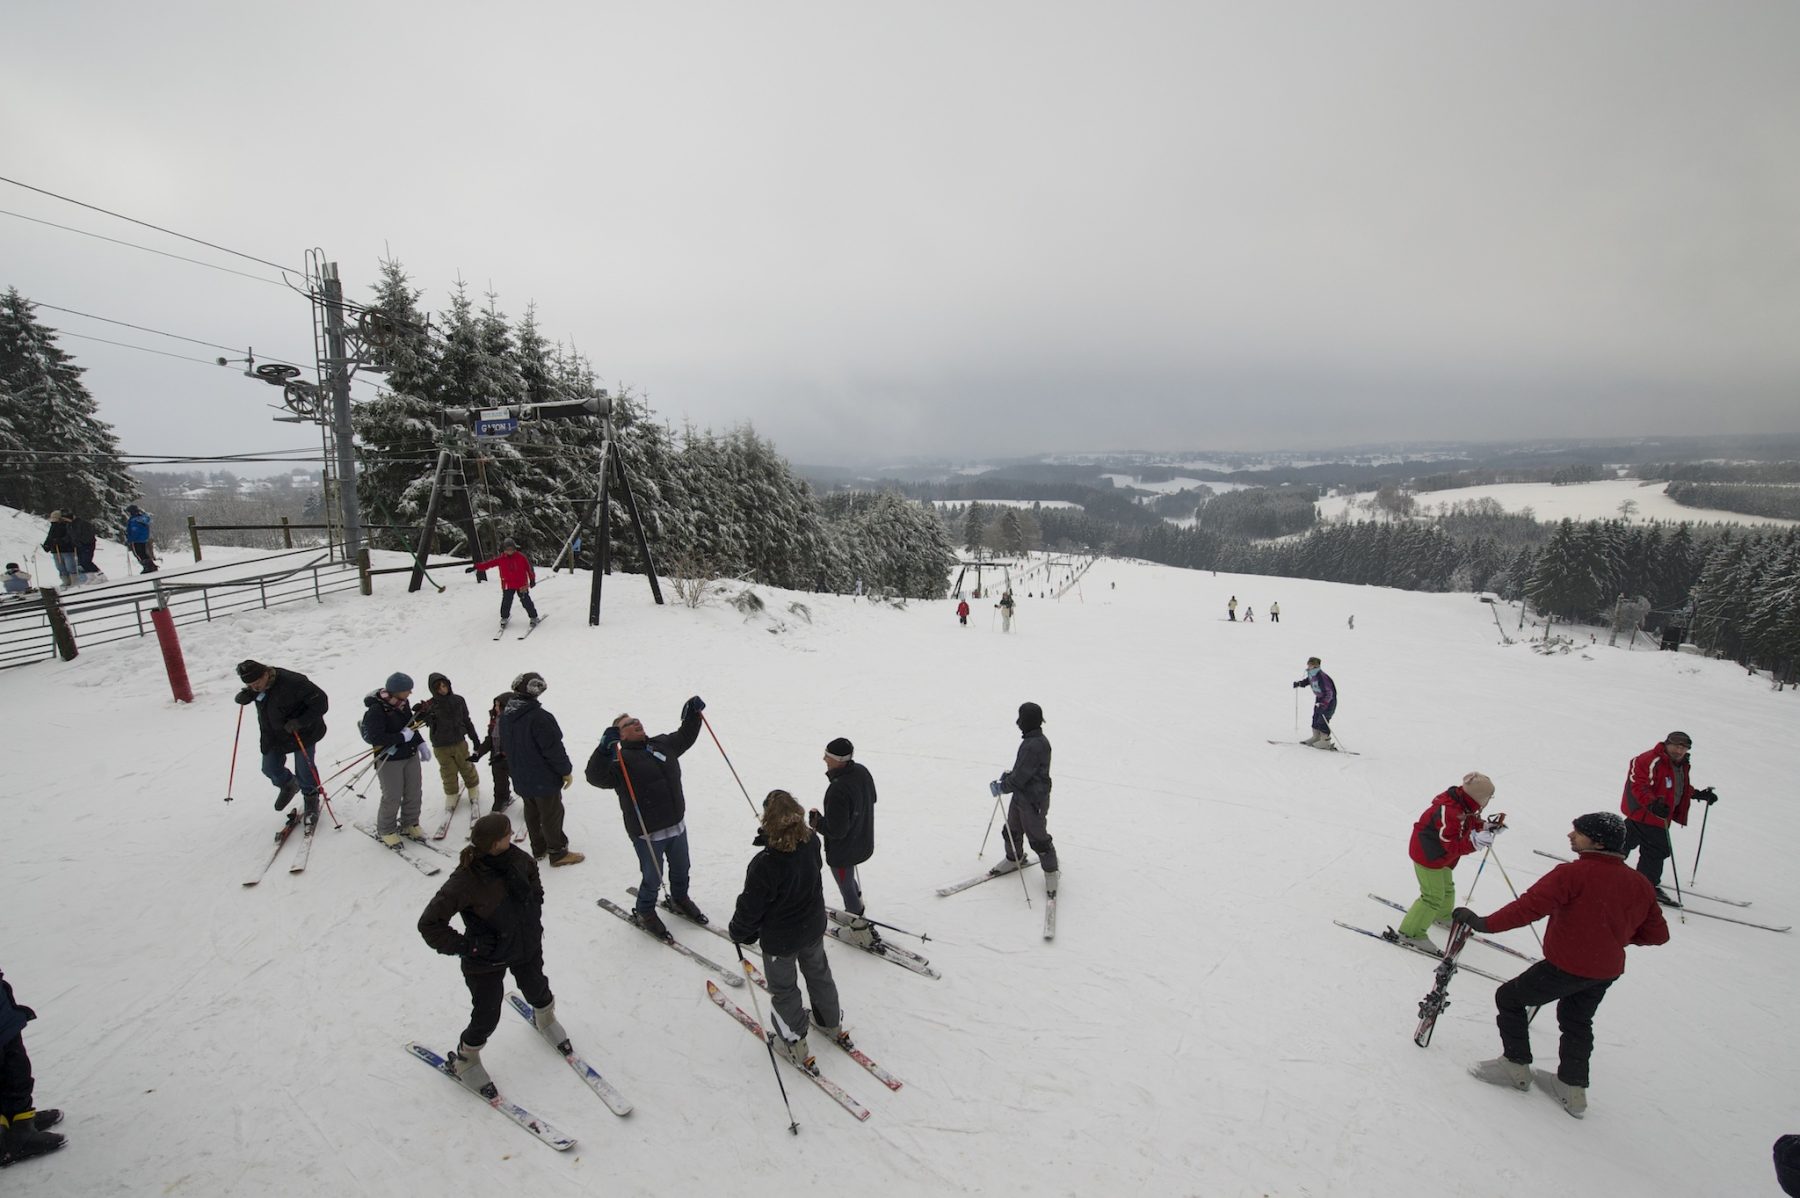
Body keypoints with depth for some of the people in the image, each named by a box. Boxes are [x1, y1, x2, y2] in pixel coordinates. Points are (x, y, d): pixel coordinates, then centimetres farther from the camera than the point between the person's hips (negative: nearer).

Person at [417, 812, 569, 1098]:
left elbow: (534, 881, 8)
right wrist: (465, 946, -22)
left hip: (526, 945, 5)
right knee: (487, 1017, 8)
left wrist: (533, 918, 4)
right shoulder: (465, 882, -32)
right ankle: (465, 1060, 40)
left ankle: (545, 1019, 58)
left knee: (537, 990, 24)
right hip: (487, 959, -5)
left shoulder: (517, 858, -16)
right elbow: (429, 924, -24)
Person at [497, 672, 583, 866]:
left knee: (532, 812, 21)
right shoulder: (539, 717, -28)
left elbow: (504, 747, 12)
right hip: (544, 778, -8)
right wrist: (566, 771, -10)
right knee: (551, 814, 6)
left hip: (520, 777, 8)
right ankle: (558, 853, 16)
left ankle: (538, 849, 34)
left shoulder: (505, 715, -1)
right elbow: (553, 748, -24)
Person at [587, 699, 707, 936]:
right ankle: (645, 913, 36)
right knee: (653, 878, 9)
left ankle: (679, 899, 51)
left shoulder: (662, 744, 6)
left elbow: (685, 737, 22)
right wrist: (605, 748, -45)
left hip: (677, 825, 7)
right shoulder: (619, 760, -14)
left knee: (681, 869, 24)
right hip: (647, 833, -6)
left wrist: (692, 714, 7)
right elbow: (595, 776, -31)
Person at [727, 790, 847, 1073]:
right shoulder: (811, 842, -20)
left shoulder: (765, 864, -36)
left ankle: (795, 1045, 37)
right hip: (814, 928, 5)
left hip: (779, 940, -5)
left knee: (783, 989, 19)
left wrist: (738, 933, -2)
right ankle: (832, 1025, 49)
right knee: (818, 973, 28)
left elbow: (750, 908, -22)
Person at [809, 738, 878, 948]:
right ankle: (856, 913, 53)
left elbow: (836, 830, -30)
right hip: (864, 842, 8)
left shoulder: (838, 790, -37)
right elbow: (871, 799, 8)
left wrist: (816, 820, -14)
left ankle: (862, 932, 32)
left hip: (843, 851, -8)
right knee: (849, 880, 32)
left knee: (846, 887, 15)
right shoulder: (862, 771, -10)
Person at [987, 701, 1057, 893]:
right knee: (1011, 831, 23)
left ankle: (1051, 871, 24)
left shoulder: (1035, 745, -29)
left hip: (1033, 801, -10)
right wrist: (1009, 775, 6)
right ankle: (1014, 858, 45)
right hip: (1020, 796, 10)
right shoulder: (1032, 740, 4)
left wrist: (1002, 787, -16)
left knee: (1037, 838, 5)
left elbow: (1021, 777, -27)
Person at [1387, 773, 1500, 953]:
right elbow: (1453, 846, -33)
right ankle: (1411, 933, 6)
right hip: (1427, 855, -10)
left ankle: (1443, 915, 57)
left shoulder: (1462, 804, -8)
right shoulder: (1449, 812, -36)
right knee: (1433, 896, -5)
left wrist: (1486, 827, -4)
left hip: (1440, 855, 10)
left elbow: (1470, 822, 12)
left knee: (1447, 886, 29)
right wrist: (1474, 842, -46)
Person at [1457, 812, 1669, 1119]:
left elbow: (1530, 906, -29)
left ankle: (1516, 1066, 18)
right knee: (1577, 1021, 27)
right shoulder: (1640, 884, -1)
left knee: (1509, 998, 11)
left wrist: (1484, 923, -25)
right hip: (1608, 971, 7)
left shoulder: (1574, 874, -23)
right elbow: (1657, 934, 7)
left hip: (1567, 966, -7)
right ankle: (1573, 1089, 34)